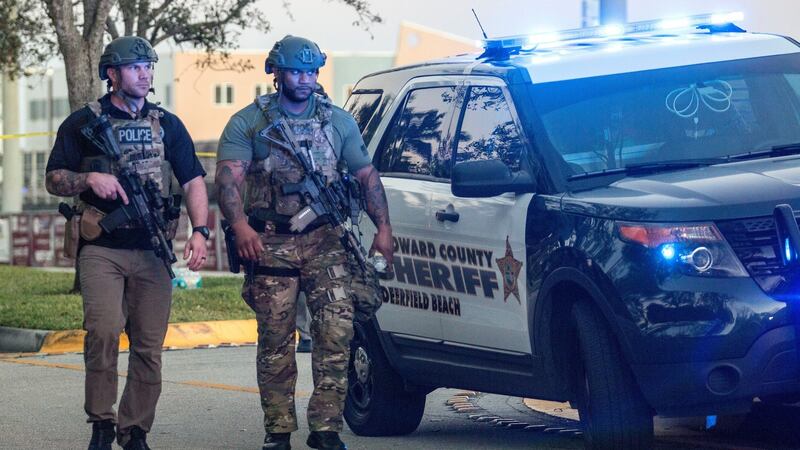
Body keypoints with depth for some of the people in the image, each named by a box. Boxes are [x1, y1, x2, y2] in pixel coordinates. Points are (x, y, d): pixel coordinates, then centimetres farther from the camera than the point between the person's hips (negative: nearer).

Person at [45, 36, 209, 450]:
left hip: (152, 252, 3)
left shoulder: (167, 125, 13)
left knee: (149, 346, 2)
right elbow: (54, 180, 6)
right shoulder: (83, 124, 6)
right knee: (104, 331, -21)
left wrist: (199, 231, -6)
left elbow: (193, 181, 10)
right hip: (101, 249, -3)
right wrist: (90, 178, -14)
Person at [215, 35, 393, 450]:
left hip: (324, 240, 2)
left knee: (336, 330, -9)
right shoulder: (249, 123, 3)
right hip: (271, 242, -2)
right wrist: (240, 225, -26)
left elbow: (366, 176, 17)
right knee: (275, 339, -1)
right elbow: (228, 178, -9)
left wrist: (383, 228, 5)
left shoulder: (338, 121, 13)